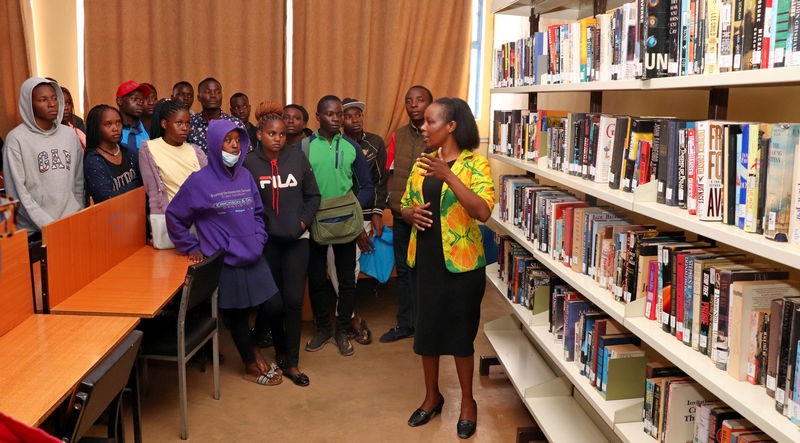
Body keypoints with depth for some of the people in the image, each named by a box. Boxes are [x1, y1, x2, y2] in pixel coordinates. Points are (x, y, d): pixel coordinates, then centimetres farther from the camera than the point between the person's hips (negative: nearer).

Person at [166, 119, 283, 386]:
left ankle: (254, 346, 36)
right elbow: (174, 216, -2)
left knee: (274, 308, 7)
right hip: (225, 262, -5)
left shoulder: (245, 176, 5)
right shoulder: (199, 181, -9)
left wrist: (259, 238, 6)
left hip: (254, 258, 5)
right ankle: (251, 365, 31)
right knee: (237, 315, 10)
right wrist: (192, 248, -1)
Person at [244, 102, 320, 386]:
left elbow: (313, 195, 6)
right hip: (266, 241, -1)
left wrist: (304, 221, -3)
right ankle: (280, 350, 30)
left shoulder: (297, 157, 0)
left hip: (296, 239, 1)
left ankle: (291, 363, 9)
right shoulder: (249, 162, -5)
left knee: (294, 299, -2)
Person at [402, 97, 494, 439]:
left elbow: (483, 211, -23)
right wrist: (411, 213, -9)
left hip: (461, 262, -5)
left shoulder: (475, 162, -10)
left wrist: (448, 175, -29)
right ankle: (432, 395, 33)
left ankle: (467, 401, 27)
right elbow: (405, 206, 15)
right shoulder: (422, 162, 7)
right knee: (426, 328, 13)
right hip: (426, 259, 5)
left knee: (460, 332, 7)